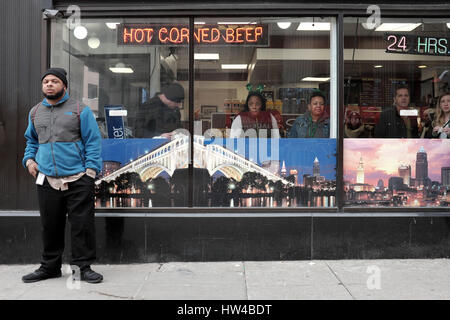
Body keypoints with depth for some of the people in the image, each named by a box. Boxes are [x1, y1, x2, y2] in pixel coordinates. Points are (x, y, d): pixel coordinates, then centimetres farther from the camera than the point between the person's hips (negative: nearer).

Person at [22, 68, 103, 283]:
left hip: (78, 180, -4)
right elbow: (31, 140, 29)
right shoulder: (35, 112, 15)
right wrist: (29, 160, 11)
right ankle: (50, 267, 25)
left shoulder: (80, 110, 2)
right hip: (46, 180, 4)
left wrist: (90, 170, -10)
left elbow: (93, 142, -1)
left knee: (82, 224, -2)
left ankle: (84, 266, 9)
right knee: (50, 226, 11)